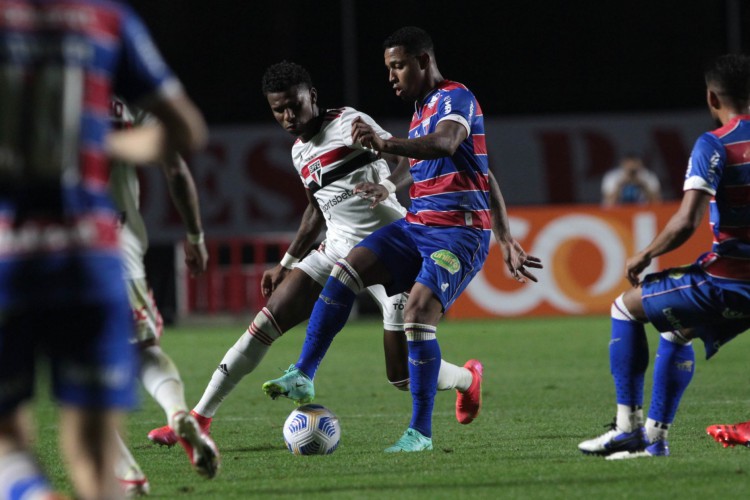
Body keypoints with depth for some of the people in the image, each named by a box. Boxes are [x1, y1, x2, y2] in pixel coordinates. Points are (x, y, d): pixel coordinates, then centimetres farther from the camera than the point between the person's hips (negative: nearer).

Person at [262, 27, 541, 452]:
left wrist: (387, 144, -50)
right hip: (417, 226, 9)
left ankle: (421, 432, -16)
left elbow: (445, 144, -33)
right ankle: (304, 377, -13)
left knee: (419, 311, -24)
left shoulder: (455, 98, -9)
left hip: (460, 233, -9)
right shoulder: (423, 109, 19)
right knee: (348, 270, -10)